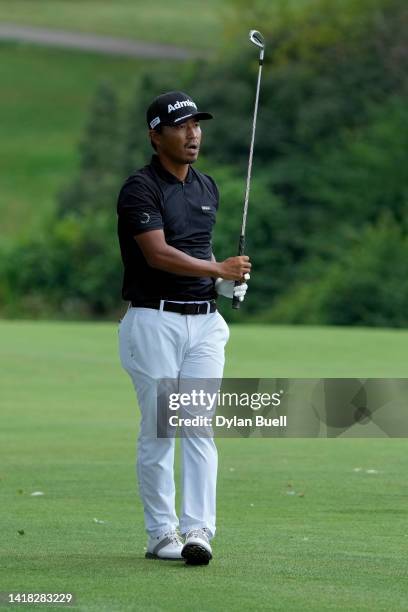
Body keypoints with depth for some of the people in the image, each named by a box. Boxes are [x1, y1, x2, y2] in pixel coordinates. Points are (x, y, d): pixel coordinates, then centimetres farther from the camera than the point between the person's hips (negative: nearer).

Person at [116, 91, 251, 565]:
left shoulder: (207, 187, 15)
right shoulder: (140, 188, -9)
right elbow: (158, 253, -20)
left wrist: (226, 283, 7)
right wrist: (219, 268, -25)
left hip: (204, 321, 6)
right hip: (155, 321, -6)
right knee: (158, 430, -1)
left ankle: (198, 529, -10)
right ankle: (161, 533, 6)